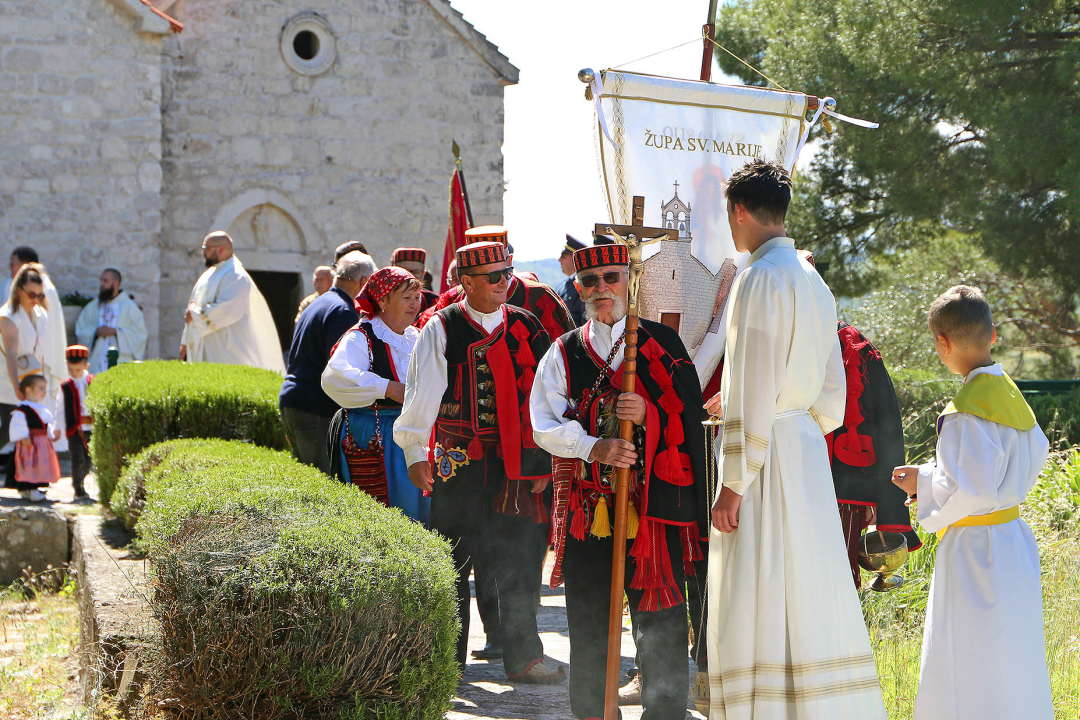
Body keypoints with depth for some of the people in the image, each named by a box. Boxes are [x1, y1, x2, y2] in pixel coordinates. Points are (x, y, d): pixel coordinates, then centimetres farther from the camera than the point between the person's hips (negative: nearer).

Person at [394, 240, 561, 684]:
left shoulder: (525, 326, 7)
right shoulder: (441, 329, -1)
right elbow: (422, 393, -1)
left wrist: (546, 460, 6)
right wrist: (415, 453, -4)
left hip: (516, 462, 2)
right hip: (459, 462, -2)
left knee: (519, 561, 4)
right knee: (453, 562, 3)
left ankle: (523, 658, 12)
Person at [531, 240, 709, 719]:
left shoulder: (663, 342, 8)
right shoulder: (564, 352, 11)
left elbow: (690, 414, 3)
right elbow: (544, 425, 1)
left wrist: (649, 414, -16)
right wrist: (594, 447, -14)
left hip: (653, 498, -1)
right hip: (586, 500, 2)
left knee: (659, 615, -3)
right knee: (588, 615, 6)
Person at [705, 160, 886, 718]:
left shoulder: (760, 278, -13)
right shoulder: (813, 281, 14)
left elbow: (753, 394, -18)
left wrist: (732, 486, -16)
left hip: (768, 459, -9)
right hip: (808, 448, 9)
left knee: (760, 613, -7)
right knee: (811, 601, 12)